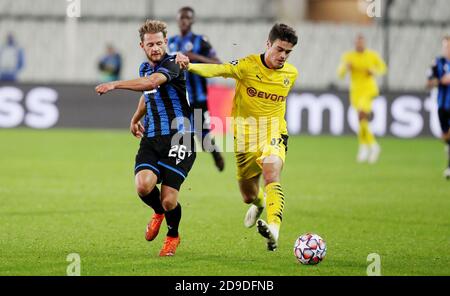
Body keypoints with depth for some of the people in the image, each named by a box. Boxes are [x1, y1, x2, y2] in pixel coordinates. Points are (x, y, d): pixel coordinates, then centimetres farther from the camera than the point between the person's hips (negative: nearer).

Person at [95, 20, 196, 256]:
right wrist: (135, 119, 42)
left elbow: (151, 83, -31)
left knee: (168, 200, -9)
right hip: (150, 138, 6)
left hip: (178, 137, -6)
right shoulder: (144, 68, 15)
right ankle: (158, 212, 16)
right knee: (143, 185, -20)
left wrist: (115, 84, -35)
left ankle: (173, 235, 24)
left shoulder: (172, 65, -10)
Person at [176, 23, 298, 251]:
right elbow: (217, 70, -31)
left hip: (274, 133, 0)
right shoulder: (247, 66, -13)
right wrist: (190, 66, -49)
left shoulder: (291, 74, 0)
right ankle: (259, 204, 53)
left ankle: (274, 230, -48)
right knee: (248, 196, 14)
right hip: (245, 136, 0)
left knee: (271, 175, -31)